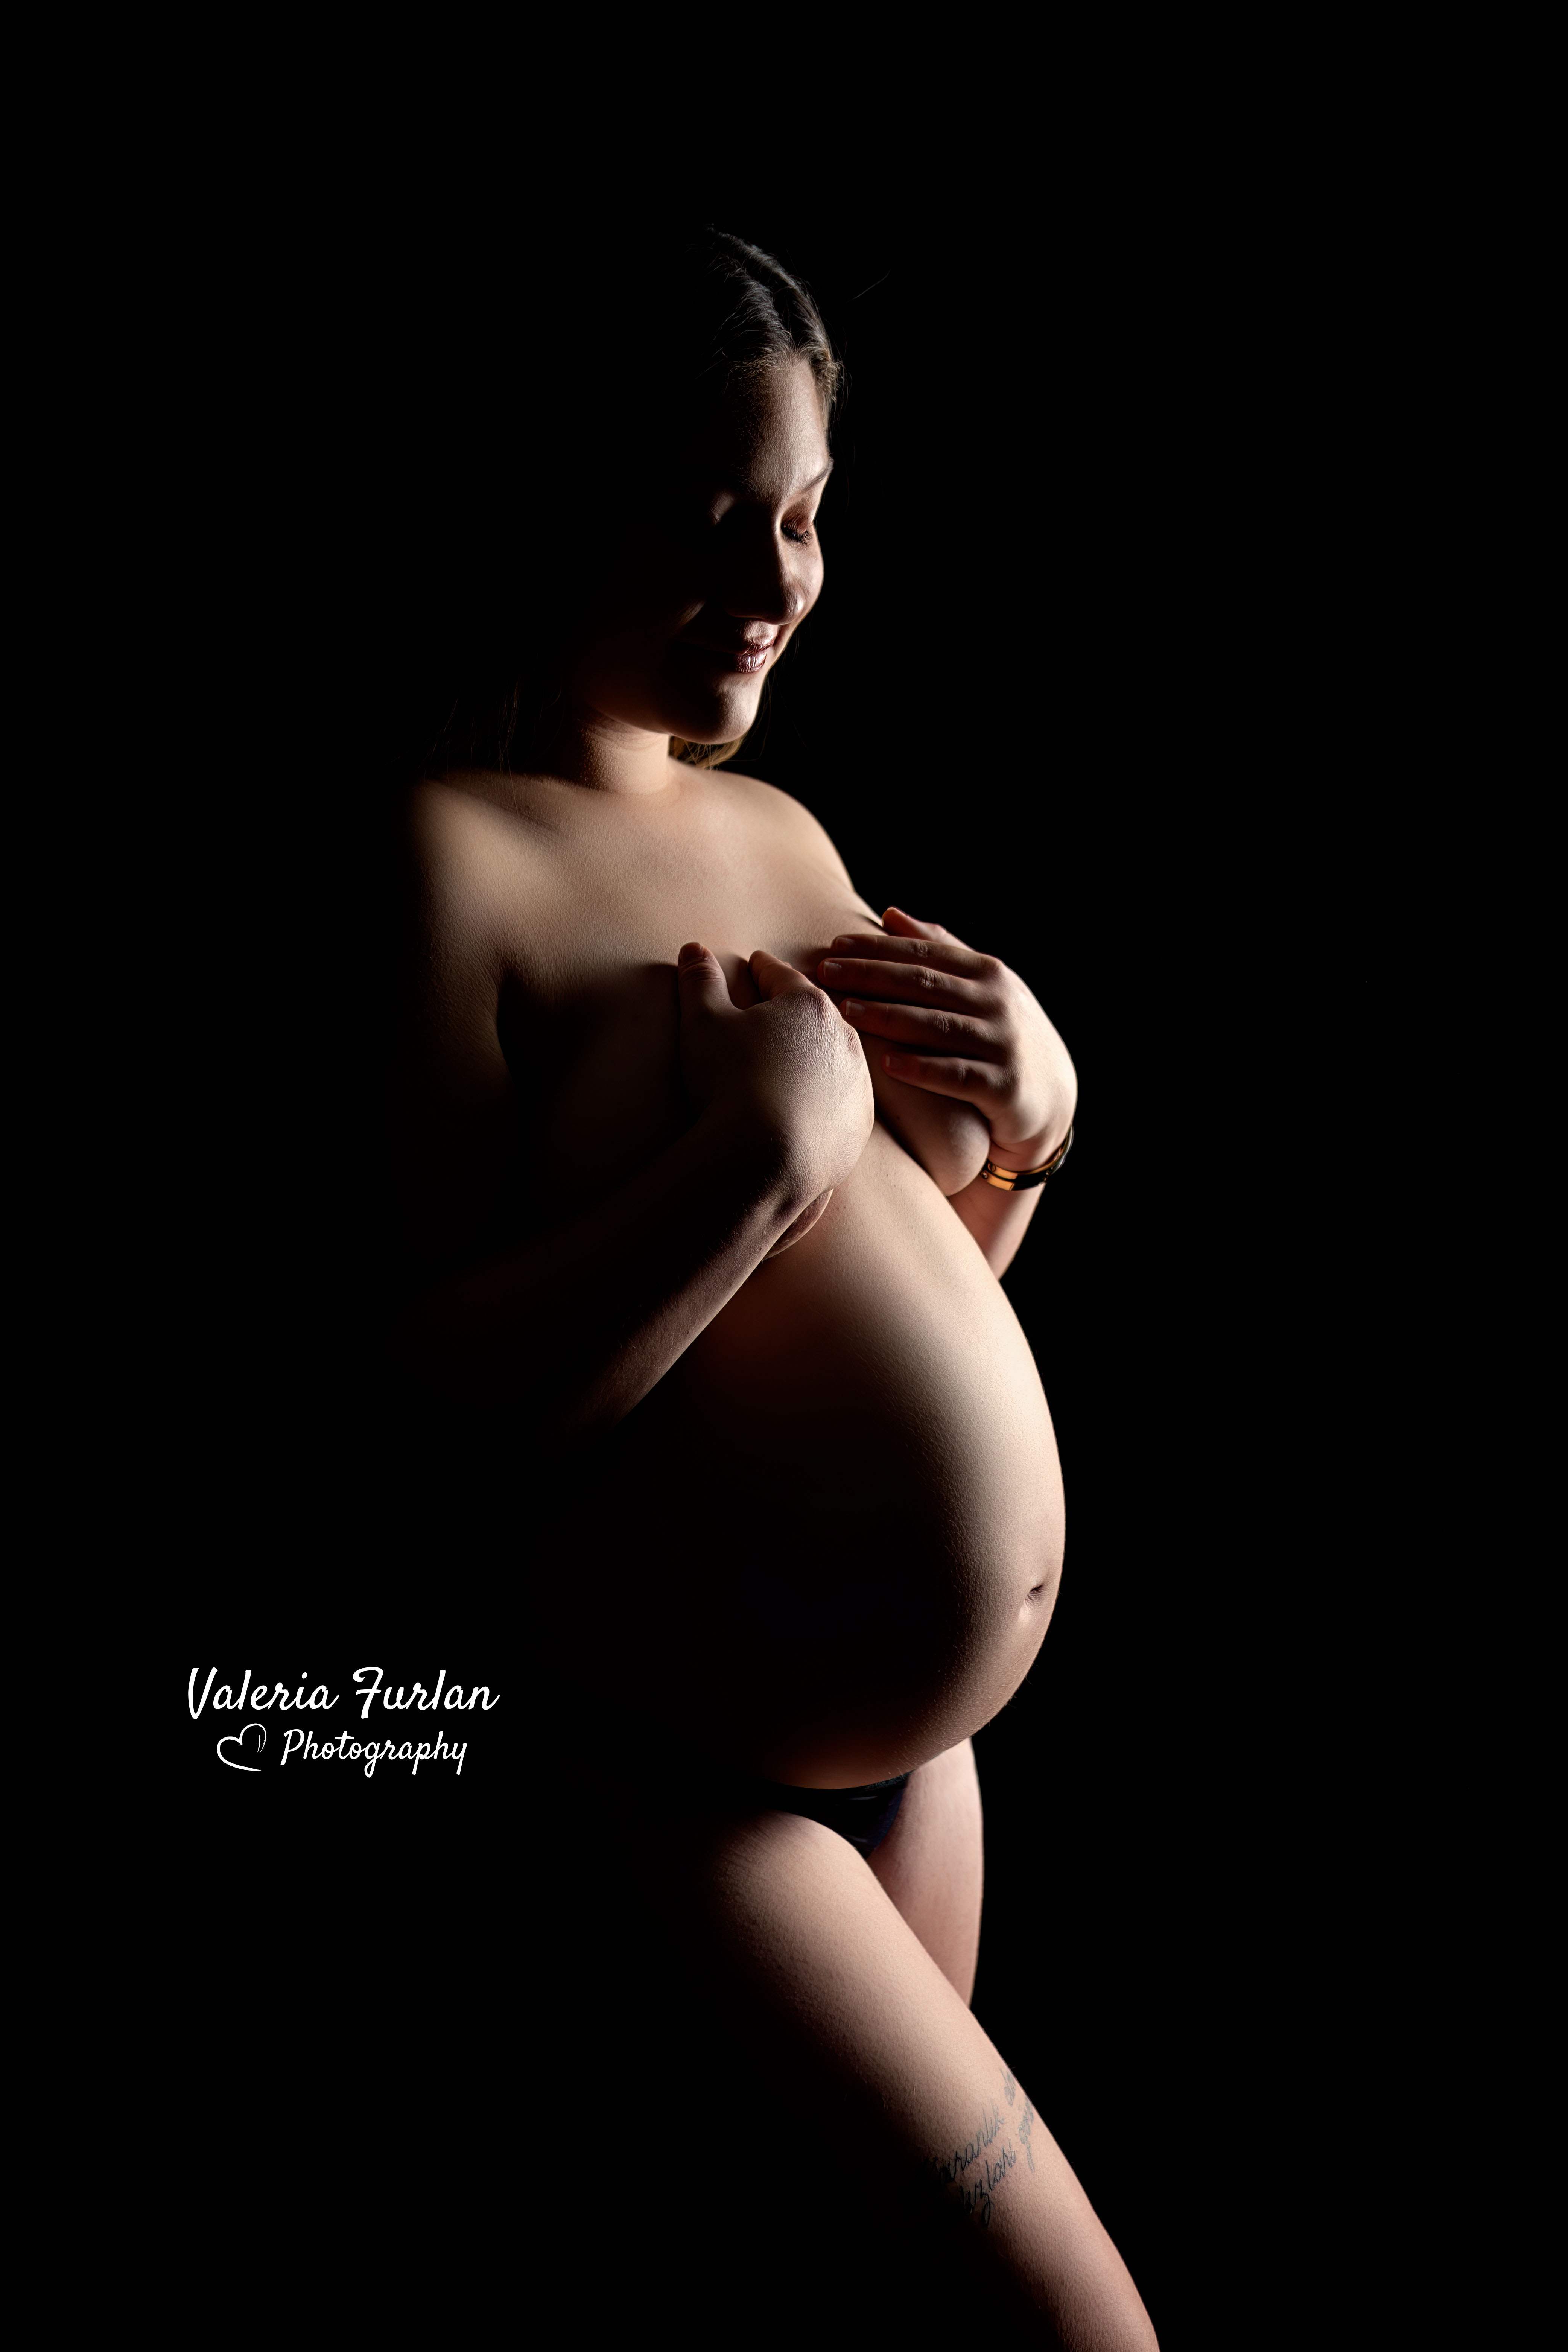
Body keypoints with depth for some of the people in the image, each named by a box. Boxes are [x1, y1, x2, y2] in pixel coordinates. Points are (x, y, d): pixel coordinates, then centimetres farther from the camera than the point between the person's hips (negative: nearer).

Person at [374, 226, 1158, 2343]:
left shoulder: (782, 835, 8)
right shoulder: (443, 851, -17)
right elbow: (432, 1402, -25)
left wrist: (1024, 1118, -4)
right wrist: (764, 1145, -26)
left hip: (916, 1741, 8)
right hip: (657, 1776, -7)